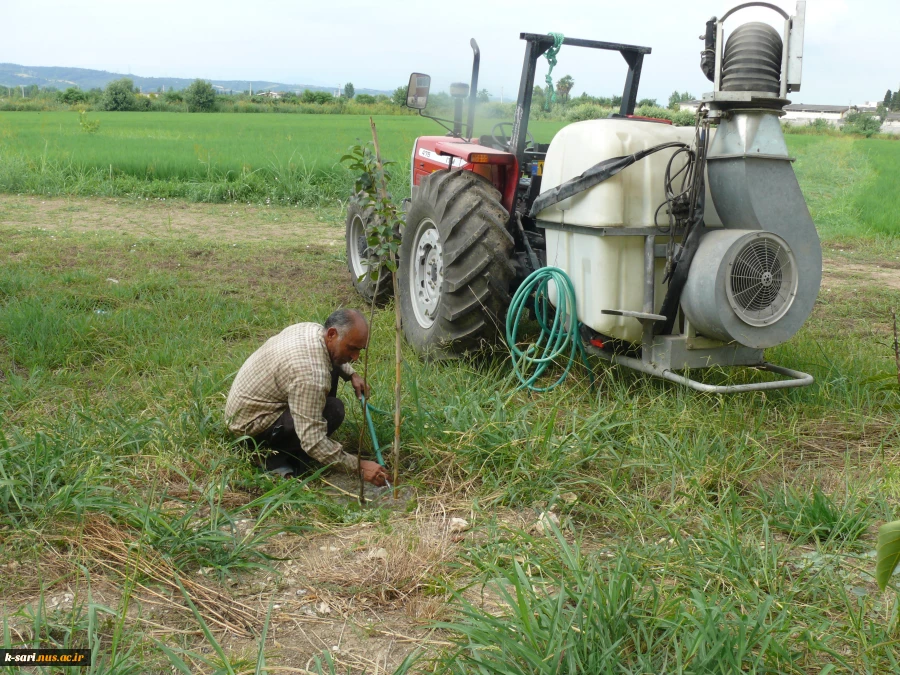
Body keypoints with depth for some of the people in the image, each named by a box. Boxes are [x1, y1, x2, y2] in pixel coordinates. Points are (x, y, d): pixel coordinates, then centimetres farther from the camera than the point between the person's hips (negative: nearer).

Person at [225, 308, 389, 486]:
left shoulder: (312, 329, -7)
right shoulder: (311, 373, -35)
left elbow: (332, 354, 22)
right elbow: (313, 443, -33)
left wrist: (351, 374, 5)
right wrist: (359, 465, -27)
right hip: (250, 423, -10)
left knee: (332, 370, 7)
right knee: (333, 410, -25)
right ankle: (278, 458, -7)